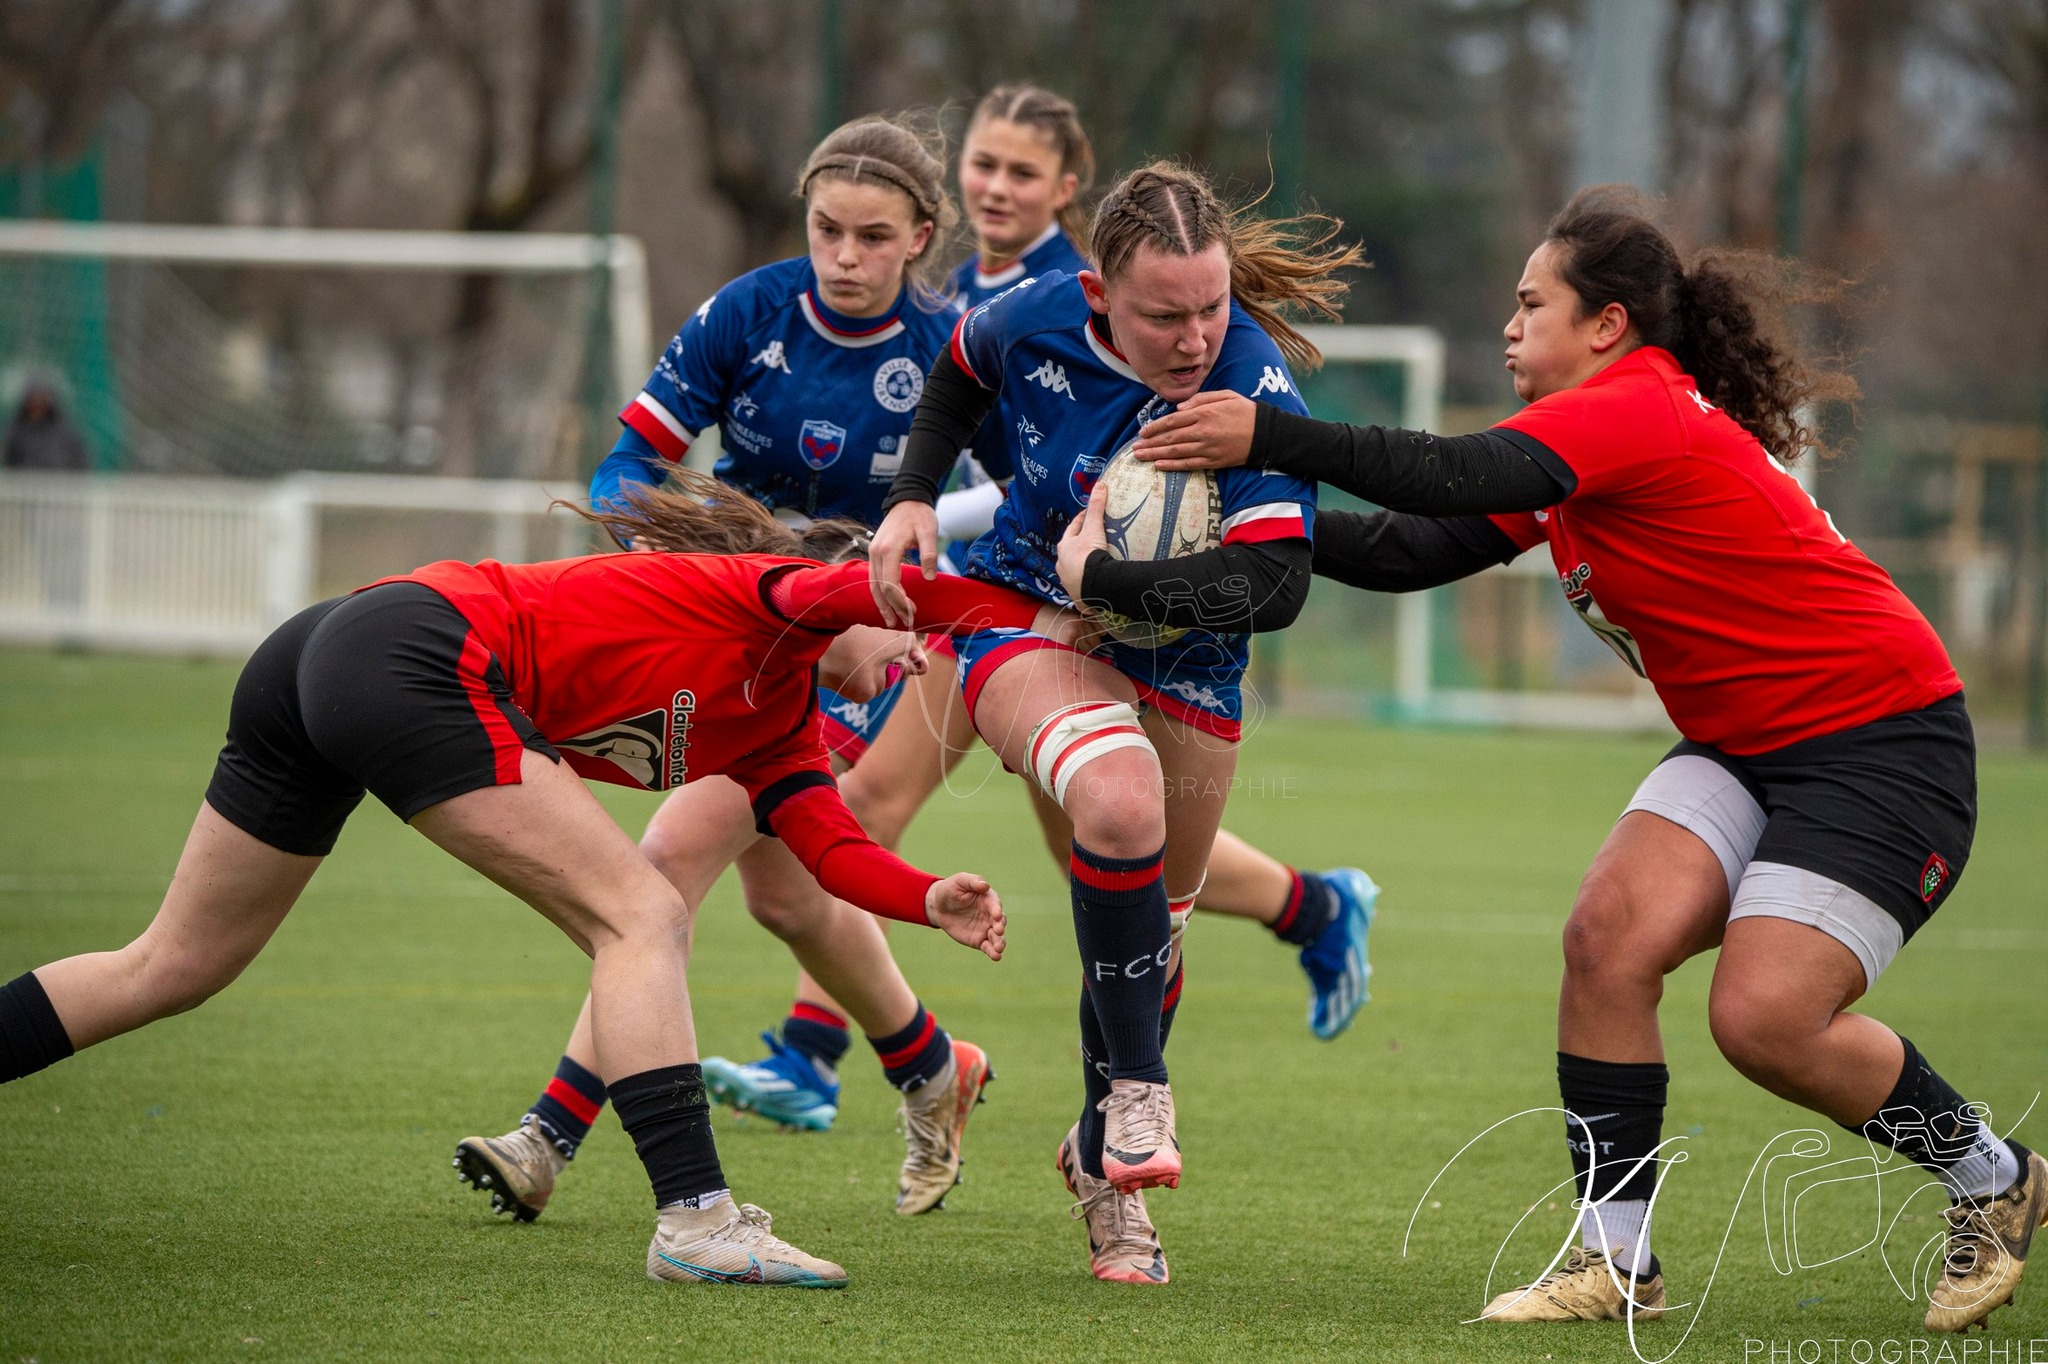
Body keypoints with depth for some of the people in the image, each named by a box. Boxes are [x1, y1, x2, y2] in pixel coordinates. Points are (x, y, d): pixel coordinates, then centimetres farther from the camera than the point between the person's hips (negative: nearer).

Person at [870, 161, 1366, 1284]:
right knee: (1120, 801, -32)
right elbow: (958, 376, 6)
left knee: (1152, 913, 11)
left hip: (1181, 659, 1)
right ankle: (1138, 1089, -19)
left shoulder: (1255, 392, -30)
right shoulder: (1036, 320, -20)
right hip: (1024, 615, -1)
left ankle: (1105, 1161, 36)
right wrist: (913, 498, -5)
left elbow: (1271, 589, -38)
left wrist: (1101, 578, -33)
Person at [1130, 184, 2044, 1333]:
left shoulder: (1639, 411, -20)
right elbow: (1420, 549, 10)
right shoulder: (1581, 441, 11)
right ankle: (1618, 1261, -6)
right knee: (1612, 933, -12)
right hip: (1745, 747, 9)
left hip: (1885, 742, -9)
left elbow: (1456, 478, -32)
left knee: (1764, 1016, -19)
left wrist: (1270, 438, -30)